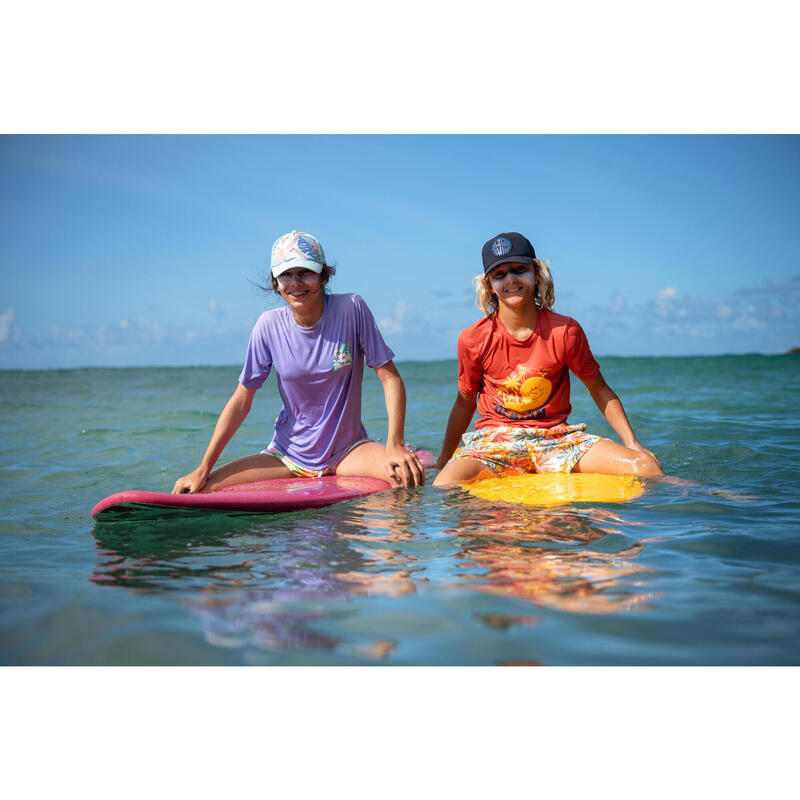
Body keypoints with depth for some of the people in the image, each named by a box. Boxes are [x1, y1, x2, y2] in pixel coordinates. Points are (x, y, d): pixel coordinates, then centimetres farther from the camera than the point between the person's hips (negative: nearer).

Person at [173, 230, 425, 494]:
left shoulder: (351, 309, -12)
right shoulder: (269, 326, -7)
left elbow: (390, 378, -9)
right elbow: (242, 400, -2)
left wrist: (395, 445, -22)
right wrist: (203, 470, -6)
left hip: (348, 450, -1)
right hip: (288, 453, 2)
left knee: (410, 475, -30)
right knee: (198, 490, -14)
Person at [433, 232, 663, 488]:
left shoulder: (565, 331, -4)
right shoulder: (474, 339, -4)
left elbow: (599, 390, 8)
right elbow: (465, 402, 10)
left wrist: (633, 445, 0)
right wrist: (443, 460, 13)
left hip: (556, 436, 1)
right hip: (495, 440, -1)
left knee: (645, 465, -18)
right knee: (445, 486, -34)